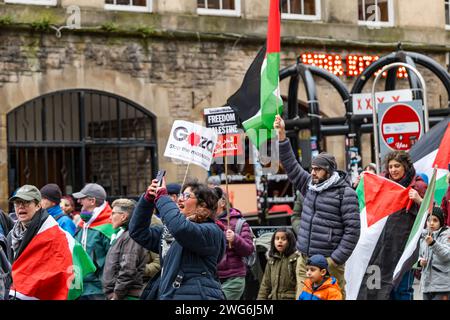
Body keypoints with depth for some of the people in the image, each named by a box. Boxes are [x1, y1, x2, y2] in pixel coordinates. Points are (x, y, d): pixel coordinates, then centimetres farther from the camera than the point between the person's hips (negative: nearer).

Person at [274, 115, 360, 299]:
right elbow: (291, 166, 17)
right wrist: (282, 136, 9)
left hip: (328, 262, -6)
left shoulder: (345, 193, -6)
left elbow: (352, 229, -10)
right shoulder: (310, 185, 14)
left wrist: (336, 259, -13)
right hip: (304, 259, 6)